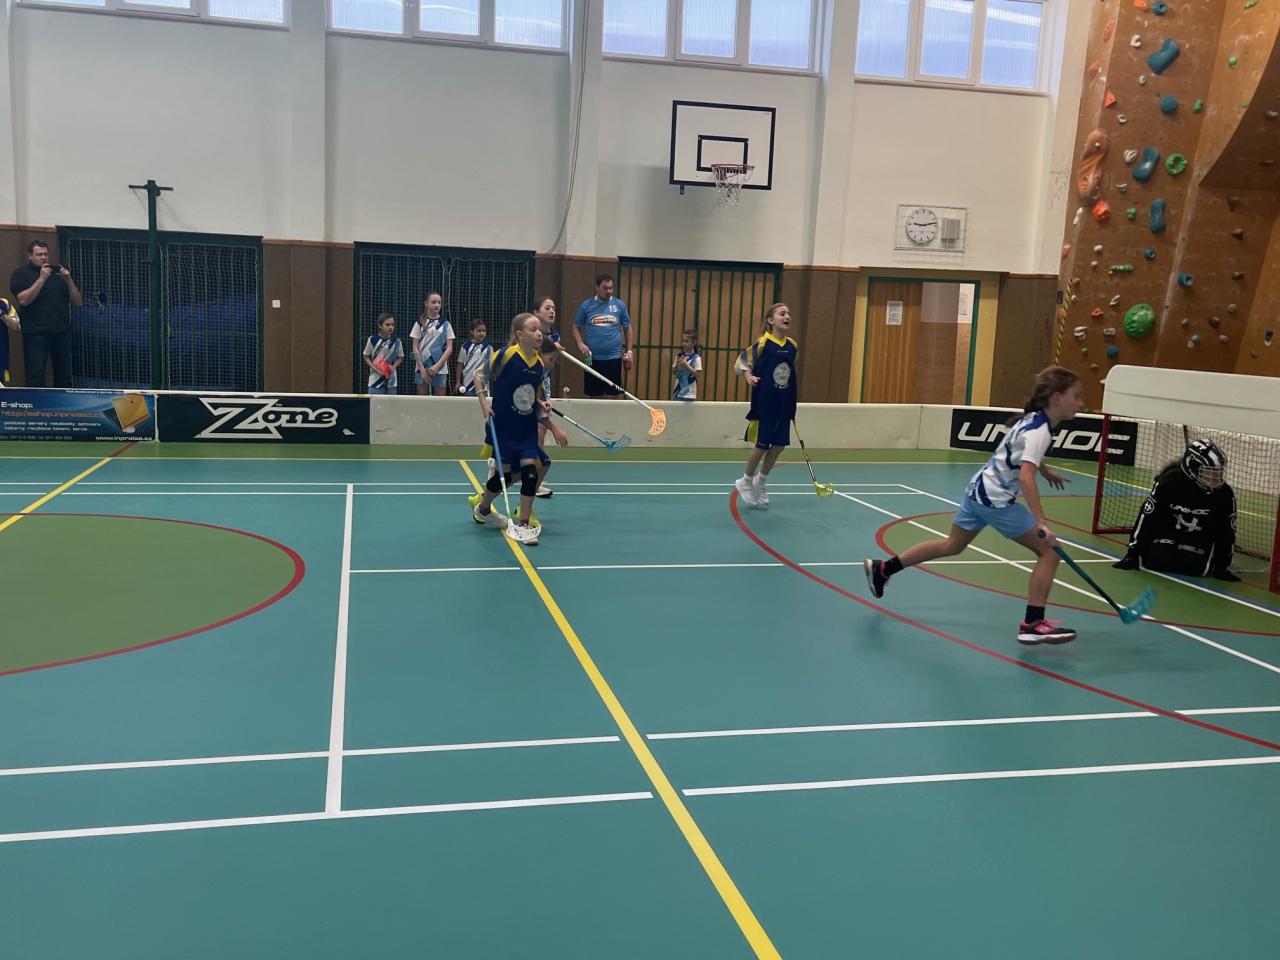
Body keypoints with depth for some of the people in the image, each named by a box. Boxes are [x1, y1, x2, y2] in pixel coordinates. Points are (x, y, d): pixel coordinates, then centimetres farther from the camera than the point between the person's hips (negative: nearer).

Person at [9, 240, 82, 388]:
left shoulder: (58, 271, 17)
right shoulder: (21, 273, 5)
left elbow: (78, 302, 11)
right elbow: (23, 299, -13)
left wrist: (68, 280, -3)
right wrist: (42, 278, -14)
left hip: (62, 331, 4)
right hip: (36, 333, -4)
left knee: (64, 375, 6)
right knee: (36, 376, -7)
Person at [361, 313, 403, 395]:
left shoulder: (396, 341, -4)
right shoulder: (372, 340, -7)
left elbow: (400, 357, 7)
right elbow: (366, 357, 3)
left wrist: (393, 367, -11)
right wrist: (375, 368, -12)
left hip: (391, 380, 1)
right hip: (375, 379, -1)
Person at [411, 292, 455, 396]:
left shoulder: (445, 324, 5)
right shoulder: (420, 323, 5)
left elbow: (449, 348, 0)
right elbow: (415, 348, 2)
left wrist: (437, 366, -11)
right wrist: (421, 368, -8)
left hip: (440, 368, 0)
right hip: (422, 368, 0)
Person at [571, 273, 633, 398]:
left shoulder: (620, 305, 3)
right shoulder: (586, 305, 2)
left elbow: (627, 328, 11)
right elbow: (576, 327, 9)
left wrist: (629, 351, 5)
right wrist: (580, 344, -8)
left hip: (614, 357, 0)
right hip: (592, 358, 0)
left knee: (613, 395, 3)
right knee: (594, 395, 8)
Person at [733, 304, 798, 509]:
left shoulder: (793, 346, 6)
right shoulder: (762, 343, -11)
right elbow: (741, 361, -6)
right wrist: (748, 375, -26)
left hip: (784, 405, 6)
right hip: (764, 405, -6)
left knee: (779, 446, 8)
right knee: (761, 445, 2)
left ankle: (760, 482, 30)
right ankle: (746, 482, 26)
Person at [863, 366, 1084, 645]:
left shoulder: (1033, 419, 8)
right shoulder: (1039, 431, -20)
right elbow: (1026, 477, -34)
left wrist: (1046, 472, 43)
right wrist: (1041, 523, -39)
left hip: (978, 488, 9)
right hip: (997, 500, -9)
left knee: (951, 546, 25)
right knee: (1049, 551, -6)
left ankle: (882, 569, 33)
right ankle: (1033, 624, -6)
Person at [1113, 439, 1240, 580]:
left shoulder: (1224, 494, -19)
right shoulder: (1168, 482, -26)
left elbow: (1227, 532, -7)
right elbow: (1146, 517, -22)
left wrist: (1223, 566, -4)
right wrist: (1132, 554, -20)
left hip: (1200, 537, 2)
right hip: (1167, 530, -2)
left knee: (1197, 567, -23)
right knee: (1154, 560, -23)